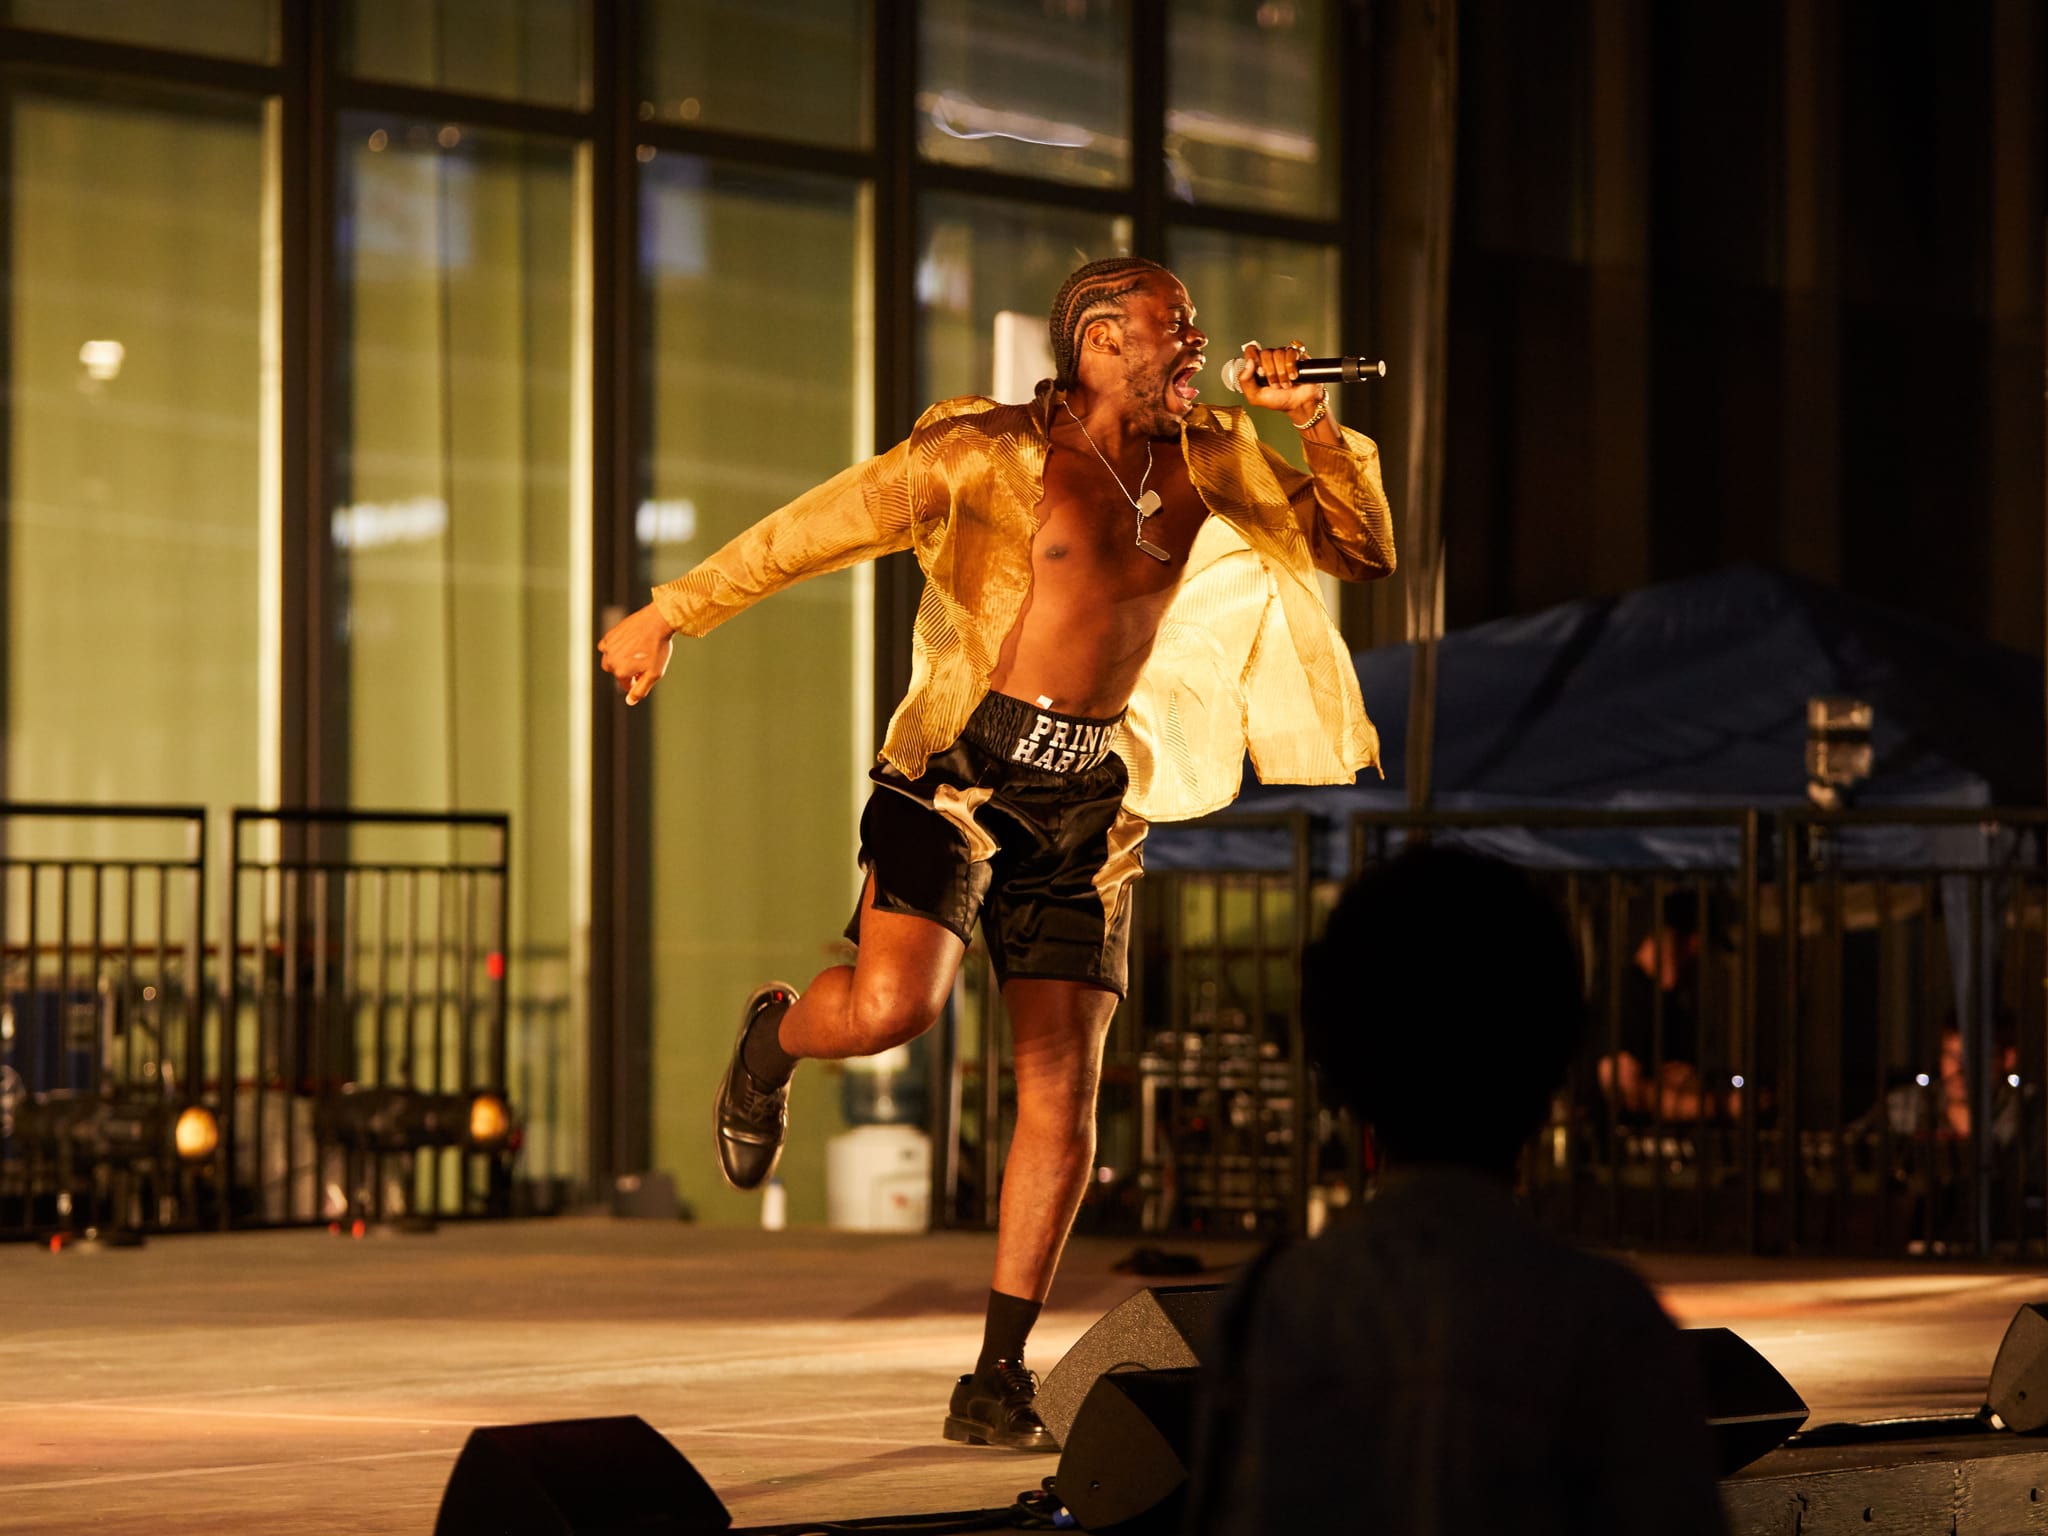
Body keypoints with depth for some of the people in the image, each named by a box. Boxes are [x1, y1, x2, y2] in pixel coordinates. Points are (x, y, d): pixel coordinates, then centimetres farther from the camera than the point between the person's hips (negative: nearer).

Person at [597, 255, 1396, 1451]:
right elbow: (823, 525, -2)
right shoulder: (994, 453, -5)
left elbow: (1365, 549, 16)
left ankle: (999, 1381, 6)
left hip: (1086, 802, 5)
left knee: (1063, 1090, -2)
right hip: (960, 767, -5)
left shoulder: (1205, 466, 11)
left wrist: (1318, 428, 0)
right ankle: (776, 1037, 11)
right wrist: (670, 617, -2)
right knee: (893, 1007, -27)